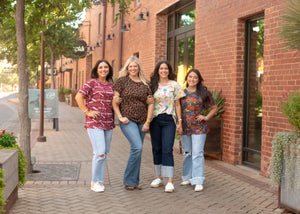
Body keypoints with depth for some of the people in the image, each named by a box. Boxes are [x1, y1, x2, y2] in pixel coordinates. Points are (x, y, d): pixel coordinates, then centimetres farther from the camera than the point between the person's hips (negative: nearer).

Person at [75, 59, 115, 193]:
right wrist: (87, 112, -13)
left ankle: (99, 180, 21)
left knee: (104, 153, 9)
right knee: (100, 153, -12)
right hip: (94, 122, -6)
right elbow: (78, 97, -11)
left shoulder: (111, 84, 14)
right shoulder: (92, 83, -4)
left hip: (108, 122, 6)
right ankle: (94, 182, 3)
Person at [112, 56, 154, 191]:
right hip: (128, 120, -4)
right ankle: (128, 180, -5)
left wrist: (148, 122, 2)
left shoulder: (145, 84, 10)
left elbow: (150, 104, 10)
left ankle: (134, 181, 19)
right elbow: (114, 100, -1)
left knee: (137, 150, 8)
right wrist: (120, 117, -10)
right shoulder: (122, 81, 1)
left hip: (142, 121, 4)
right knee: (137, 147, -19)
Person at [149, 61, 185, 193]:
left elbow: (177, 104, 6)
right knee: (156, 149, 8)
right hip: (154, 120, 3)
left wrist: (179, 121, 2)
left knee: (167, 150, -11)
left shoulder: (174, 85, 4)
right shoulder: (153, 85, 9)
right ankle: (159, 177, 20)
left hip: (169, 120, -3)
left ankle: (170, 182, -11)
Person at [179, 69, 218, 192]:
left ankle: (198, 181, -5)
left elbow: (214, 108, 8)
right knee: (187, 153, 12)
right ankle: (187, 177, 25)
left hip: (199, 128, -3)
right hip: (184, 127, 3)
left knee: (197, 153, -7)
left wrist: (206, 117, -4)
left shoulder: (204, 93, 0)